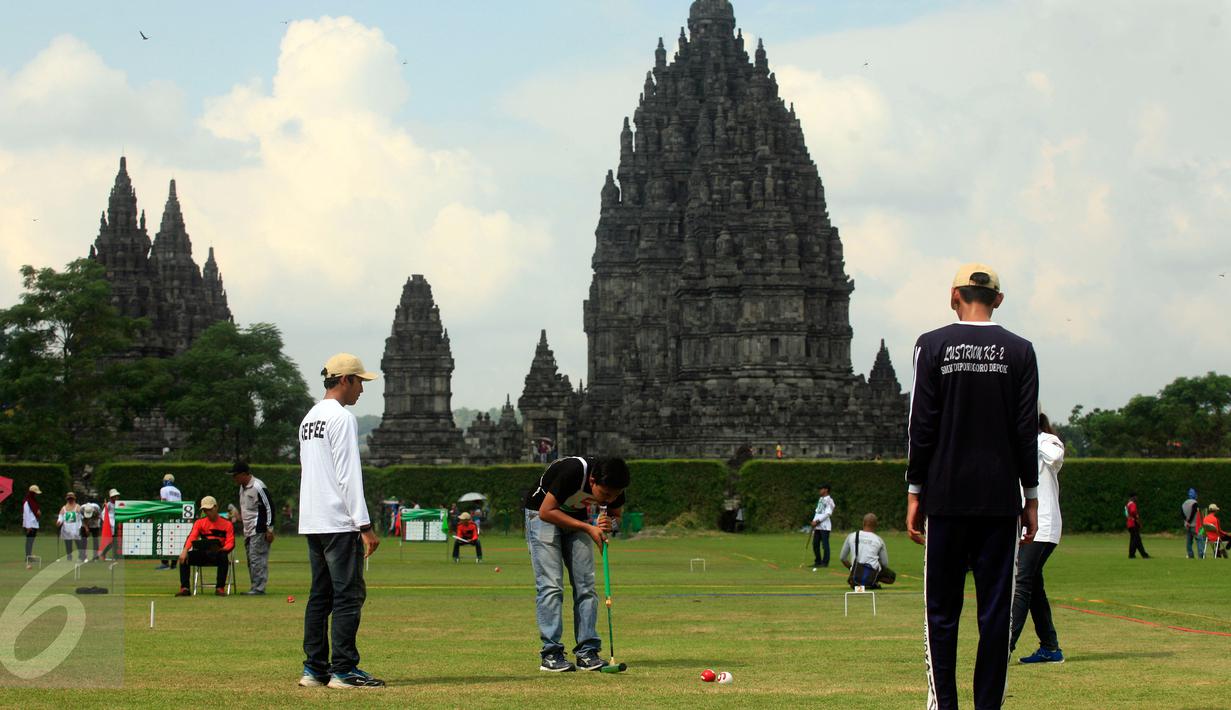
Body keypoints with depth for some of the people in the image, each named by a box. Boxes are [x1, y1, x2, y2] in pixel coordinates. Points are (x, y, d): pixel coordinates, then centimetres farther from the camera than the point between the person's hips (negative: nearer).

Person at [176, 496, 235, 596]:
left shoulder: (227, 524, 2)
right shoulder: (200, 522, 9)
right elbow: (192, 537, -8)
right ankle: (184, 588, -22)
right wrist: (185, 550, -28)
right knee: (184, 558, -21)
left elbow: (230, 543, -7)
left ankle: (220, 588, -30)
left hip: (217, 554, -3)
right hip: (202, 554, 3)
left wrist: (222, 549, -31)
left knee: (223, 557, -38)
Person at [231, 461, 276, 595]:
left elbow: (269, 507, -15)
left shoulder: (258, 487, -15)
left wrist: (269, 529, -17)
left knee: (257, 559, -11)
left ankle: (259, 588, -9)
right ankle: (256, 587, 14)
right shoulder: (242, 487, 13)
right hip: (248, 531, 10)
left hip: (259, 531, -10)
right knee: (251, 559, 10)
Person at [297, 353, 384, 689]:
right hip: (339, 522, -9)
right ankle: (343, 670, -9)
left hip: (311, 522, 9)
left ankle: (314, 668, 10)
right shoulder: (342, 418, -11)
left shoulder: (309, 418, 18)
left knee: (320, 594, 11)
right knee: (348, 594, -7)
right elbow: (348, 475, -17)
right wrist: (365, 525, -17)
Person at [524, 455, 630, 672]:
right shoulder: (573, 472, -36)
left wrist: (607, 521, -20)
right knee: (550, 585, -15)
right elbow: (546, 511, -28)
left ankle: (587, 651, -4)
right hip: (542, 513, -5)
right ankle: (550, 653, -15)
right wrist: (588, 528, -29)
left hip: (576, 518, 5)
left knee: (586, 585, -4)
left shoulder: (613, 486, -18)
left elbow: (616, 511, 5)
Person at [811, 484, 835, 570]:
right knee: (815, 544, 8)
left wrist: (817, 521, -15)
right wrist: (814, 521, 7)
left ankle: (825, 562, -2)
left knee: (825, 544, -6)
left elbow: (827, 513, -14)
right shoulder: (820, 499, 18)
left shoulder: (829, 500, -7)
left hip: (825, 526, -8)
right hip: (817, 526, 8)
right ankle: (818, 561, 15)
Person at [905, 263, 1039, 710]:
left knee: (942, 610, 4)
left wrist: (914, 493, 3)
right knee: (996, 611, 2)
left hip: (946, 498, -1)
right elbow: (1027, 431, 2)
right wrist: (1030, 497, 7)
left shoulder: (933, 346, 1)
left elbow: (921, 427, -2)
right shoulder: (1019, 351, 3)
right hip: (1001, 500, 1)